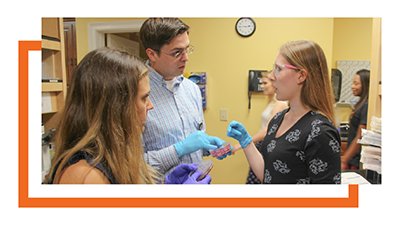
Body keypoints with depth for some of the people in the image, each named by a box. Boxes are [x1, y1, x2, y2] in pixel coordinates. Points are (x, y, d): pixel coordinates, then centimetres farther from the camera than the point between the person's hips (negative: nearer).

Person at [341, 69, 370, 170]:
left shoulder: (367, 106, -18)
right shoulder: (361, 104, 11)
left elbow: (360, 138, -20)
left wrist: (343, 161, -18)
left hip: (358, 162, -8)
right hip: (352, 158, 8)